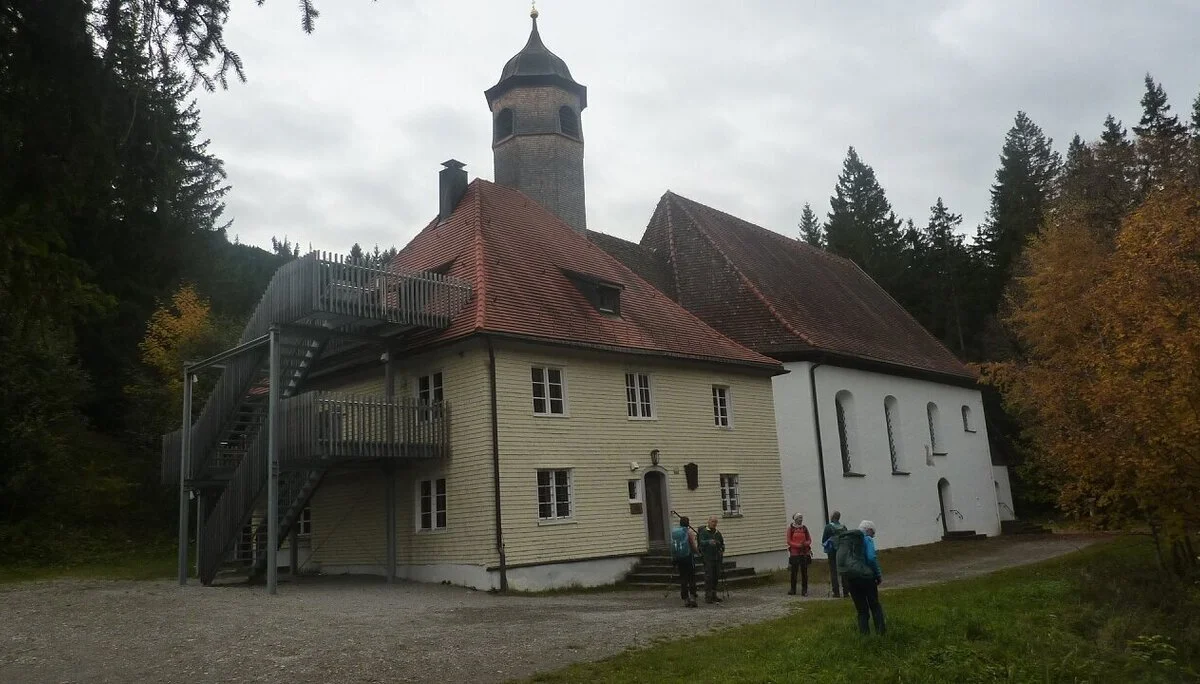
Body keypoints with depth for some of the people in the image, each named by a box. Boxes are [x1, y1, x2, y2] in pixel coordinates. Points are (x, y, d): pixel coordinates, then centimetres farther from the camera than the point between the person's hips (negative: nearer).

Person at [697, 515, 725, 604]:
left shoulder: (718, 533, 16)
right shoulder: (704, 532, -5)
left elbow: (722, 543, 28)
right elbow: (701, 542, -21)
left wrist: (722, 551, 8)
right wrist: (708, 542, -42)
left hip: (717, 558, 6)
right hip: (708, 558, -6)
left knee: (715, 577, 9)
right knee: (708, 577, -8)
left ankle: (714, 595, 19)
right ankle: (708, 596, -5)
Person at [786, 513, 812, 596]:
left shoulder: (804, 528, 7)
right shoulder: (790, 528, 0)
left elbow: (809, 540, 9)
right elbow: (789, 541, -3)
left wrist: (806, 543, -13)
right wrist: (798, 545, -16)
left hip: (804, 553, 2)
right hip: (794, 553, -2)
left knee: (804, 572, 2)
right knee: (794, 572, 1)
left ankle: (804, 590, 9)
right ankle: (793, 590, 11)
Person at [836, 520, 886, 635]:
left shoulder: (844, 540, 17)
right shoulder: (867, 539, -2)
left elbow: (841, 560, 14)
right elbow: (872, 558, -14)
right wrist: (879, 575, -3)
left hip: (847, 577, 5)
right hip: (864, 575, -5)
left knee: (861, 609, 13)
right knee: (875, 605, 10)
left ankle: (864, 633, 9)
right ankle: (880, 630, 4)